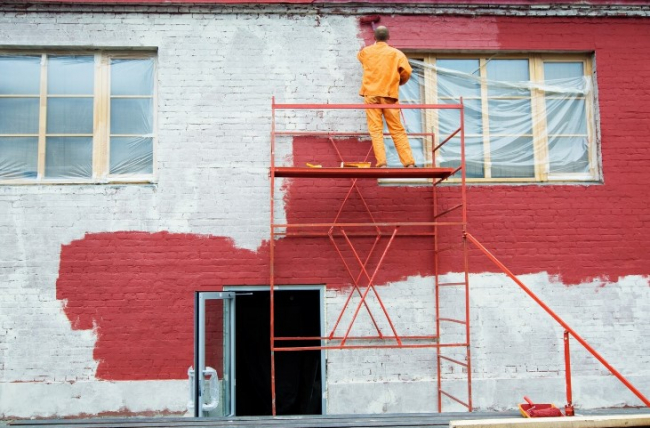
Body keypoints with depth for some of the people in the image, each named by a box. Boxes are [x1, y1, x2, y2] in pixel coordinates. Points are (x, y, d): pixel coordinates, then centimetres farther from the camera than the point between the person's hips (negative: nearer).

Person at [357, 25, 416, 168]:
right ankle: (409, 162, -2)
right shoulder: (396, 53, 3)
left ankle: (381, 163, -12)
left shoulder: (366, 51, 8)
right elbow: (407, 71, -5)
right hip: (390, 95, 0)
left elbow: (360, 56, 32)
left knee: (376, 130, -2)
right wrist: (399, 82, 16)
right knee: (397, 130, 3)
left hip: (371, 94, 0)